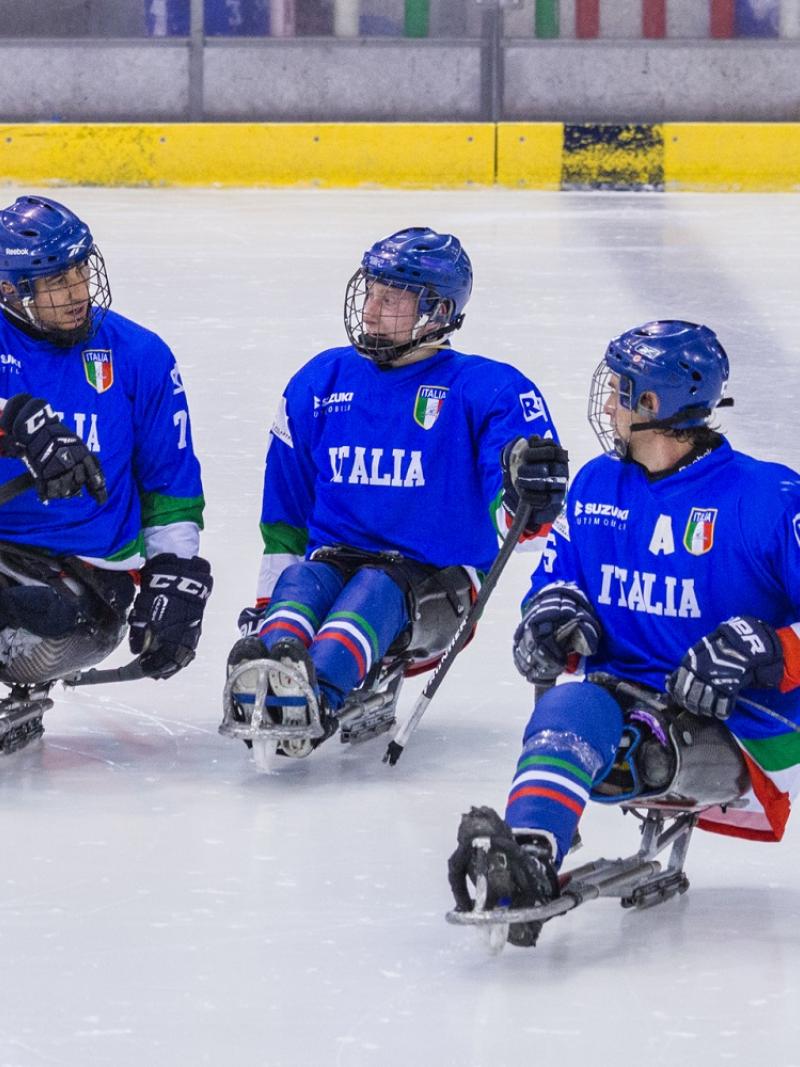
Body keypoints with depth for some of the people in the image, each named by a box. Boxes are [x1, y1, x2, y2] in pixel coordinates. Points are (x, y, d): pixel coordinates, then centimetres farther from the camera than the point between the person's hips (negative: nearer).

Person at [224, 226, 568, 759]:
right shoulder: (320, 382, 15)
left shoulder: (484, 388, 0)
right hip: (333, 559, 4)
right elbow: (286, 505, 22)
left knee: (375, 590, -36)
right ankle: (268, 667, -61)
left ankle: (319, 694, -64)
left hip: (434, 580, -4)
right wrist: (267, 601, 18)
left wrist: (529, 479, -38)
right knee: (299, 584, -30)